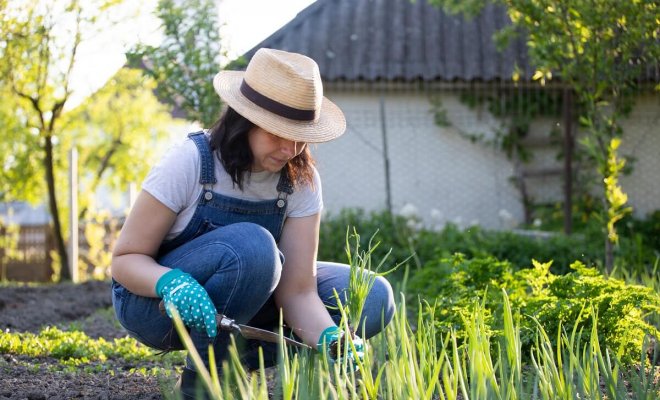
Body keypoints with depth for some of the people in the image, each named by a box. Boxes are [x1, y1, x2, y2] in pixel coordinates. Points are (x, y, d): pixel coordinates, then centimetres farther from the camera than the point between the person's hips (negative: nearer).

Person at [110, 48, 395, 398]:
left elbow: (298, 290, -16)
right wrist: (171, 283, -41)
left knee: (373, 299, -12)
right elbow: (124, 258, -19)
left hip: (229, 306, 5)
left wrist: (331, 339, -37)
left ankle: (240, 361, -1)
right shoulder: (190, 162, -24)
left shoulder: (301, 180, -12)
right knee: (251, 246, -37)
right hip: (155, 300, -5)